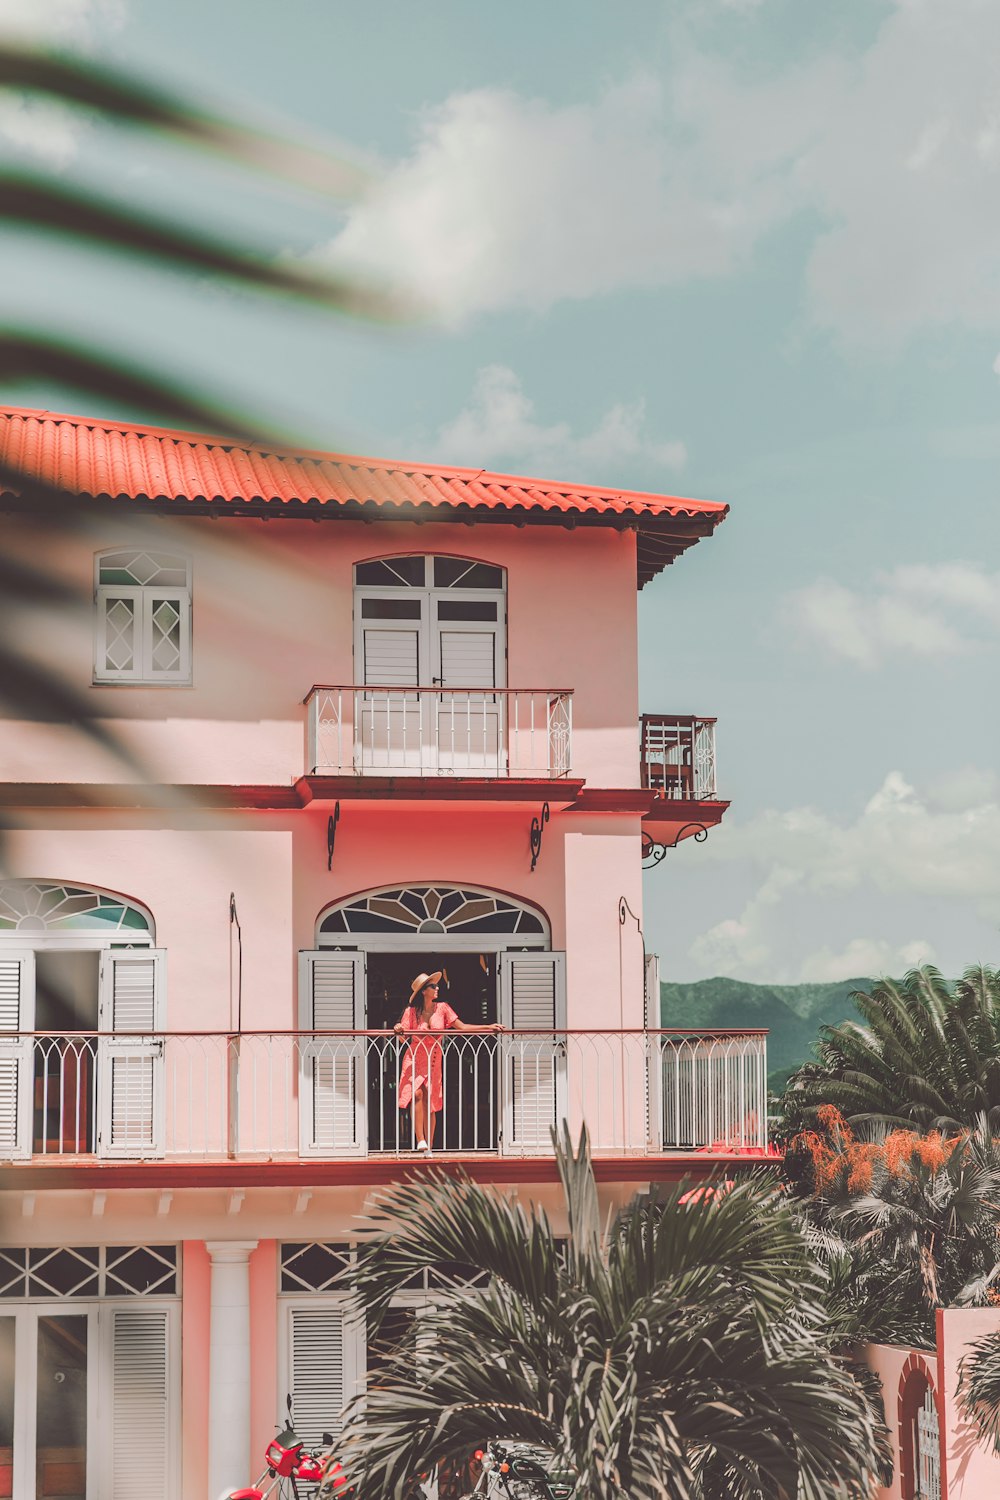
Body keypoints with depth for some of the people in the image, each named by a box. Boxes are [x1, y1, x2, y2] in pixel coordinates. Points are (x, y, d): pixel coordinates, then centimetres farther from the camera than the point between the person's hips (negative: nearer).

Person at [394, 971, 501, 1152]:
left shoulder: (442, 1008, 2)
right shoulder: (412, 1011, -3)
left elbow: (462, 1027, 2)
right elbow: (403, 1036, -4)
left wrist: (489, 1027, -4)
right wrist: (398, 1029, -27)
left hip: (433, 1061, 2)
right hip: (415, 1059, -2)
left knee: (430, 1104, 2)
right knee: (417, 1094, -25)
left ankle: (429, 1147, 8)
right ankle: (420, 1140, -24)